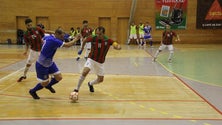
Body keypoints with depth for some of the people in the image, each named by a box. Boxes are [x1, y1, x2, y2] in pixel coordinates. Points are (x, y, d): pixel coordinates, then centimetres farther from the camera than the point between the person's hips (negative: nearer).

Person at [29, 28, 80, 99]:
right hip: (42, 65, -9)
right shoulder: (54, 41, -30)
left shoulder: (49, 37, -2)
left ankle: (48, 86, 32)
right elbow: (67, 45, -33)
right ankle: (32, 91, 30)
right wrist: (76, 39, -21)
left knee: (59, 77, 3)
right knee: (45, 83, 4)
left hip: (49, 63, 9)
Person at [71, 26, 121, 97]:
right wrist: (82, 49, 13)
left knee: (100, 79, 10)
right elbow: (85, 41, 4)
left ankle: (90, 84, 43)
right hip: (91, 59, -2)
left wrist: (117, 47, -48)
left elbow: (118, 46, -25)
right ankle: (77, 89, -14)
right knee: (85, 72, -27)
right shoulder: (93, 38, -17)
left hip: (100, 62, 2)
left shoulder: (108, 40, -17)